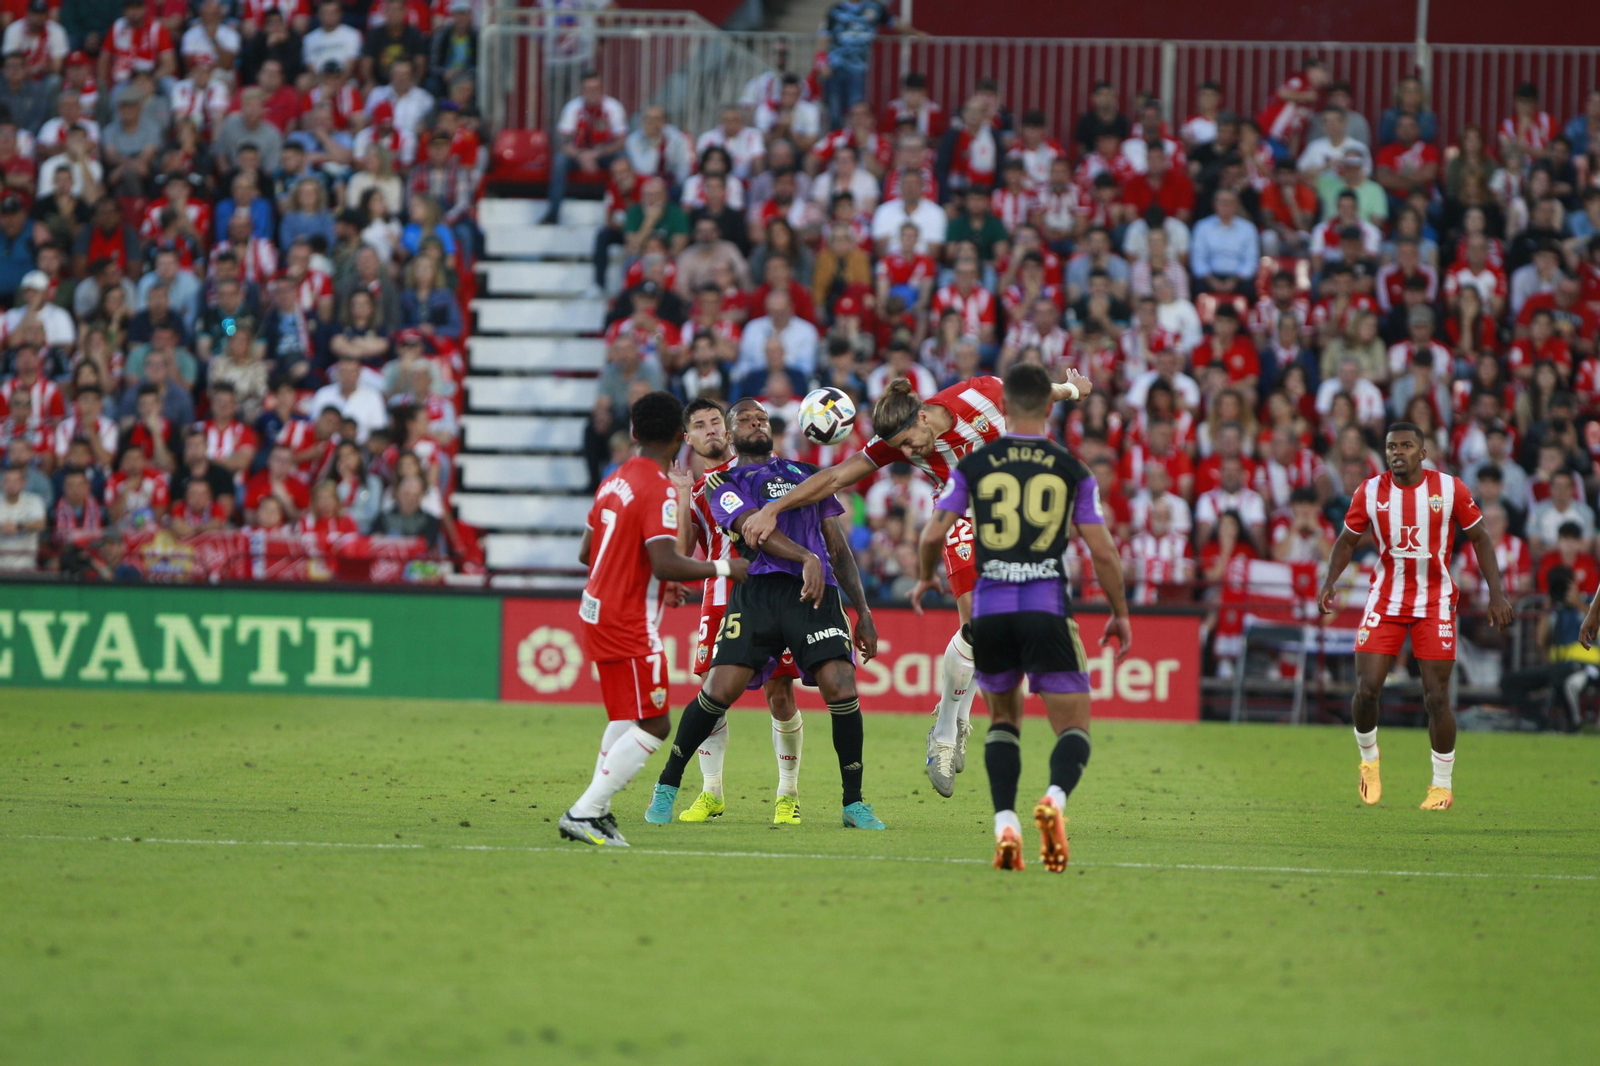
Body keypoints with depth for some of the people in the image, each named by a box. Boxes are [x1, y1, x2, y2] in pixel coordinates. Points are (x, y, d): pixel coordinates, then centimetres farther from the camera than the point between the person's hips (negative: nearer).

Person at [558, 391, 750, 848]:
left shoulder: (615, 481, 10)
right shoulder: (660, 490, -17)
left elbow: (587, 553, 18)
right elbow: (665, 564, -27)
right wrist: (723, 568, -13)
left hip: (598, 612, 9)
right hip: (630, 625, -9)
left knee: (625, 720, 20)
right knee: (653, 726, -6)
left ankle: (596, 812, 19)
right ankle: (585, 813, -12)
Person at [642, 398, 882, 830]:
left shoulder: (806, 474, 27)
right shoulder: (725, 484, 13)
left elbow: (838, 547, 27)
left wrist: (862, 610, 21)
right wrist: (806, 558, -24)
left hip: (816, 590, 2)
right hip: (758, 589, -2)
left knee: (841, 689, -15)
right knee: (719, 691, -12)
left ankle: (854, 803, -1)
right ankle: (667, 786, 8)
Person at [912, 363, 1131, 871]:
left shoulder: (972, 465, 4)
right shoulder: (1072, 470, 3)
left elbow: (934, 534, 0)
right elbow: (1102, 550, 2)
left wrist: (925, 580, 21)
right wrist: (1120, 613, 14)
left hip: (989, 609, 2)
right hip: (1047, 608, -2)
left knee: (1003, 718, 21)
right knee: (1074, 725, 3)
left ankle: (1004, 823, 3)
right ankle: (1055, 796, -29)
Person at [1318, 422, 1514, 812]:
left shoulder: (1449, 489, -6)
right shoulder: (1370, 491, -3)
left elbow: (1480, 537, 2)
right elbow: (1348, 539, 8)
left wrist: (1496, 593, -5)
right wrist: (1330, 581, -9)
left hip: (1435, 604, -1)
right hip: (1385, 601, 1)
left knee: (1436, 698, -4)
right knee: (1366, 690, -8)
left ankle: (1442, 786, 11)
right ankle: (1369, 759, 21)